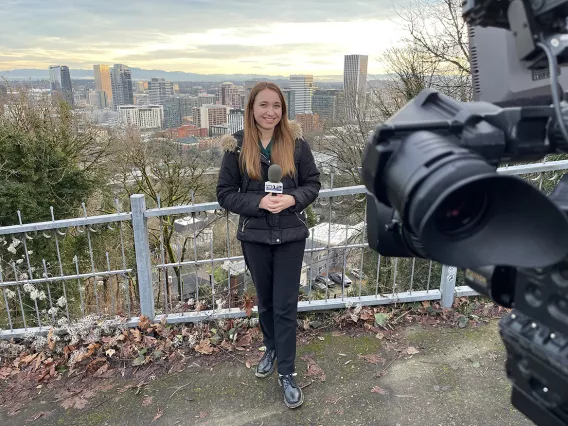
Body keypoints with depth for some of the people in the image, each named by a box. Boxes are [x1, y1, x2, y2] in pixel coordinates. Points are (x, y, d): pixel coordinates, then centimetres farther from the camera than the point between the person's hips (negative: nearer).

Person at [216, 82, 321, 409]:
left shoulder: (296, 142, -6)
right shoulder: (237, 146, -6)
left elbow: (313, 184, 1)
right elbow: (225, 193, -4)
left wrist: (293, 199, -19)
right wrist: (259, 202, -20)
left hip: (291, 236, -1)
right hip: (255, 236, 1)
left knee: (286, 305, 4)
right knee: (265, 301, 19)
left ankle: (287, 373, 20)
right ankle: (272, 349, 45)